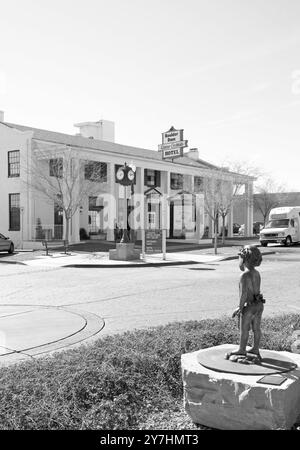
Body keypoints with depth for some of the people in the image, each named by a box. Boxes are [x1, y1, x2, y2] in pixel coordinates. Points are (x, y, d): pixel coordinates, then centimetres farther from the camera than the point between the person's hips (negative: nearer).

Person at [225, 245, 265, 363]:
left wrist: (240, 307, -13)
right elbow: (256, 290, 11)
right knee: (256, 328, 18)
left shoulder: (244, 275, -19)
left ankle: (242, 350, 21)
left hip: (249, 306, -8)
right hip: (259, 304, 8)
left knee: (244, 330, 8)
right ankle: (255, 349, 31)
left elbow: (244, 293, -23)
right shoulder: (256, 273, 6)